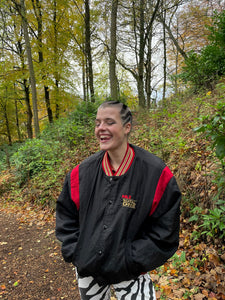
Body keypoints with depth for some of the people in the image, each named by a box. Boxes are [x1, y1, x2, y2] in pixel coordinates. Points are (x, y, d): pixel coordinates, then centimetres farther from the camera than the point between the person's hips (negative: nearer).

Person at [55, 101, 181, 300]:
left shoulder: (156, 174, -17)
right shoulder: (81, 173, -7)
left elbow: (164, 232, -13)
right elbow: (66, 217, 3)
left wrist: (128, 261, -15)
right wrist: (76, 254, -5)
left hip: (130, 273, -3)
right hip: (87, 269, 4)